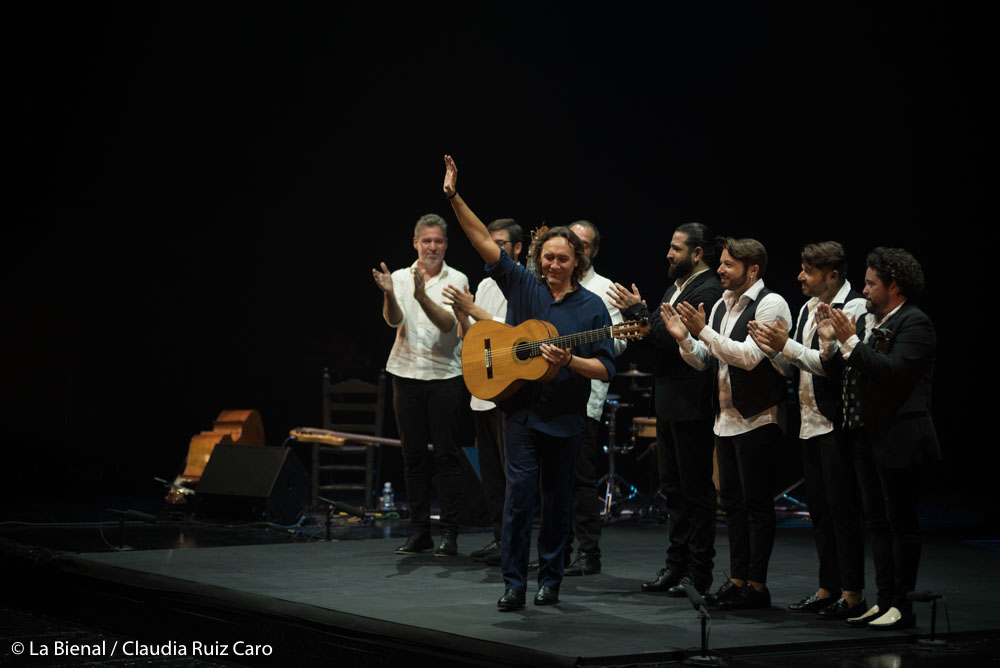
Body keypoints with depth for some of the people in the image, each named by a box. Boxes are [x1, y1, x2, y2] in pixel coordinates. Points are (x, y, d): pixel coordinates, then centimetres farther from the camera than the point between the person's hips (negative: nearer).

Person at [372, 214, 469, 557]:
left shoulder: (456, 280, -1)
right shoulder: (400, 277, 6)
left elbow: (447, 323, -15)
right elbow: (394, 320, -10)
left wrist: (422, 297, -31)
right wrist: (388, 294, -30)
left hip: (445, 376, -3)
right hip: (406, 374, 3)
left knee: (446, 454, -3)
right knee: (413, 455, 6)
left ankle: (449, 533, 1)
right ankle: (419, 531, 13)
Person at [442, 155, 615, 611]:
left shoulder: (592, 307, 0)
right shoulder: (522, 286, 4)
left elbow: (605, 368, -3)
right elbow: (483, 241, -2)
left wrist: (569, 361, -20)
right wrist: (454, 199, -11)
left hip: (565, 417, 0)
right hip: (522, 409, 0)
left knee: (557, 499, 8)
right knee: (520, 491, -8)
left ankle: (549, 580, 21)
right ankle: (513, 584, -4)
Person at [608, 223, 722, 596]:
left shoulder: (708, 291, -15)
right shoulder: (677, 287, 16)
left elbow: (677, 341, -23)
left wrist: (638, 312, -17)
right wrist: (636, 314, 2)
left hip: (692, 406, -10)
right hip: (669, 403, 10)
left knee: (695, 490, -3)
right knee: (674, 488, 15)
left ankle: (698, 573, 3)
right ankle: (676, 564, 23)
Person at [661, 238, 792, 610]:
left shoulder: (770, 304, -12)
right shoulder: (721, 305, 14)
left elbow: (748, 356, -22)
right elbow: (702, 361, 16)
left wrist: (703, 330, -21)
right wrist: (685, 338, -3)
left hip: (756, 420, -8)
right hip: (726, 418, 8)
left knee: (756, 502, -3)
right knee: (731, 499, 12)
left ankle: (757, 586, 3)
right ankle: (738, 579, 20)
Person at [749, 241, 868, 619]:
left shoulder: (853, 308, -11)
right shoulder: (808, 308, 15)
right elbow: (796, 369, 16)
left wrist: (787, 346, -21)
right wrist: (775, 350, -3)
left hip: (836, 425, -9)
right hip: (810, 422, 9)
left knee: (842, 509, -5)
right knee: (819, 509, 12)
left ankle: (853, 594, 1)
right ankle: (828, 589, 20)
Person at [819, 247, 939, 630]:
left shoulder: (914, 323, -11)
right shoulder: (865, 321, 13)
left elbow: (894, 371, -25)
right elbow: (839, 373, 12)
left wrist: (851, 342, -22)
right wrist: (830, 342, -4)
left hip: (897, 440, -9)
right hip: (866, 438, 9)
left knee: (901, 522, -2)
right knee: (878, 522, 12)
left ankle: (902, 606, 3)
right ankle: (884, 601, 18)